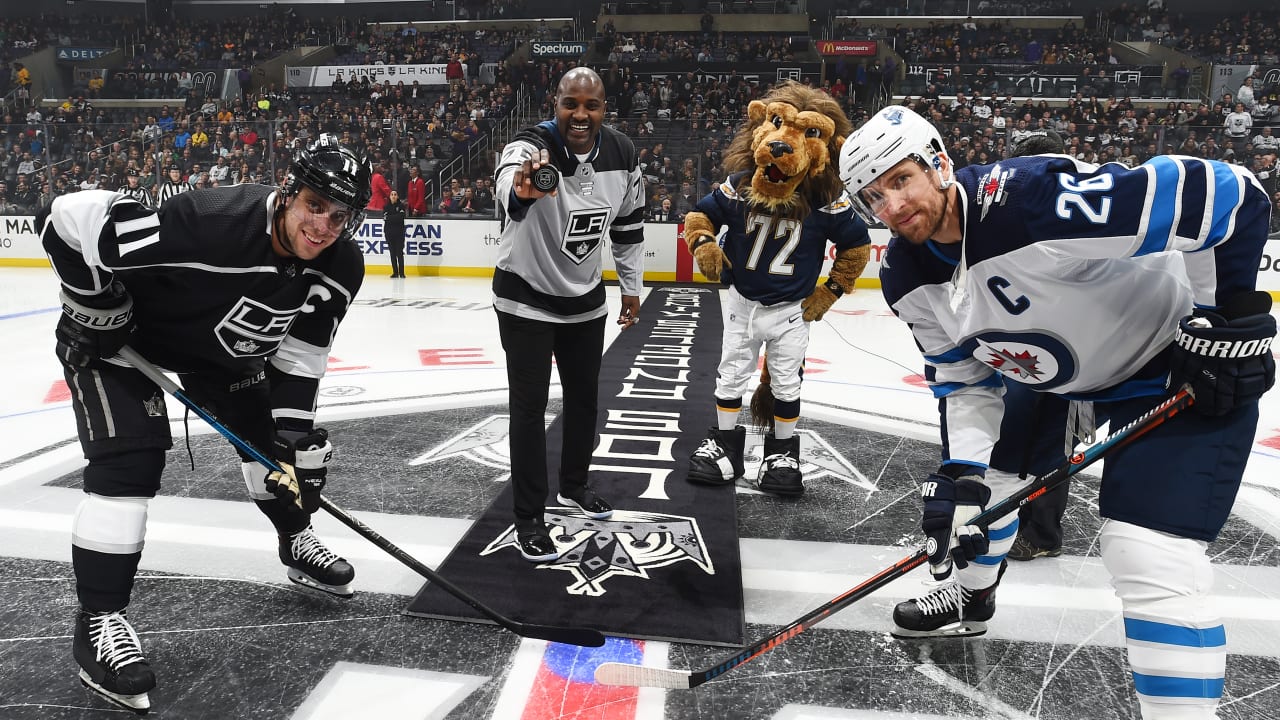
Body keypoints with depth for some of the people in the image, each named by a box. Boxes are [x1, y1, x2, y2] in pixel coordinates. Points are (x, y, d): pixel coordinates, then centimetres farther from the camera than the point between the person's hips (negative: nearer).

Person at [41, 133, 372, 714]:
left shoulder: (340, 269, -20)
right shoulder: (209, 223, -40)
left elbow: (301, 350, -7)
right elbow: (67, 220, -32)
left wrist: (292, 430, -13)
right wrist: (98, 313, -22)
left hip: (219, 349, 7)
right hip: (114, 337, -6)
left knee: (277, 435, 9)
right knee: (130, 461, -18)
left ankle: (297, 545, 33)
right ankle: (99, 621, -4)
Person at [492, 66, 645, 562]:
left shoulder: (622, 154, -7)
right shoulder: (530, 146, -23)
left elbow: (629, 224, 7)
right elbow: (508, 182, -48)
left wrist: (631, 288, 10)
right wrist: (520, 189, -72)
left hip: (586, 299, 5)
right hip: (526, 297, -5)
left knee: (584, 396, 17)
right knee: (530, 406, -3)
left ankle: (574, 485, 40)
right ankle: (529, 518, 10)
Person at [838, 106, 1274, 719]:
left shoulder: (1033, 198, -35)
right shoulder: (906, 278, -10)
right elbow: (962, 378, -1)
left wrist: (1230, 321, -24)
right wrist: (961, 477, -13)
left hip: (1181, 365, -7)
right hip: (1056, 373, 8)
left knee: (1148, 556, -18)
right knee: (974, 473, 18)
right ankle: (970, 596, 47)